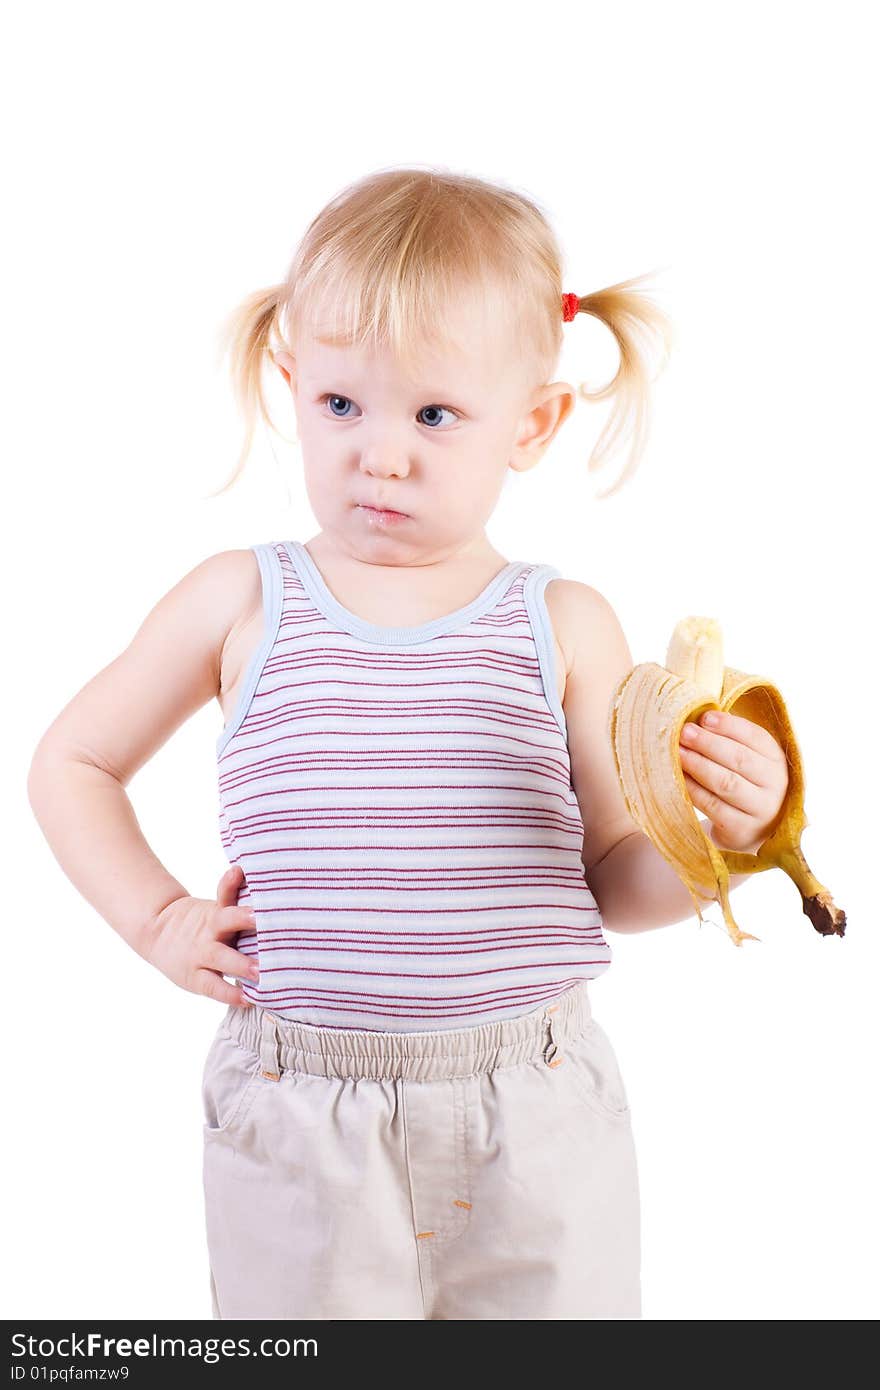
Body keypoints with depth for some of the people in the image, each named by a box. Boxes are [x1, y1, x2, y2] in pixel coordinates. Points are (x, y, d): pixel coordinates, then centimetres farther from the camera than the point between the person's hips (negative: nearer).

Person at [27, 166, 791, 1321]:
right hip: (299, 1128, 0)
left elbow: (617, 884, 4)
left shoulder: (565, 626, 0)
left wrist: (718, 836, -15)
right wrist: (158, 920, -1)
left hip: (536, 1117, 1)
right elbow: (71, 763, 11)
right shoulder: (242, 604, -1)